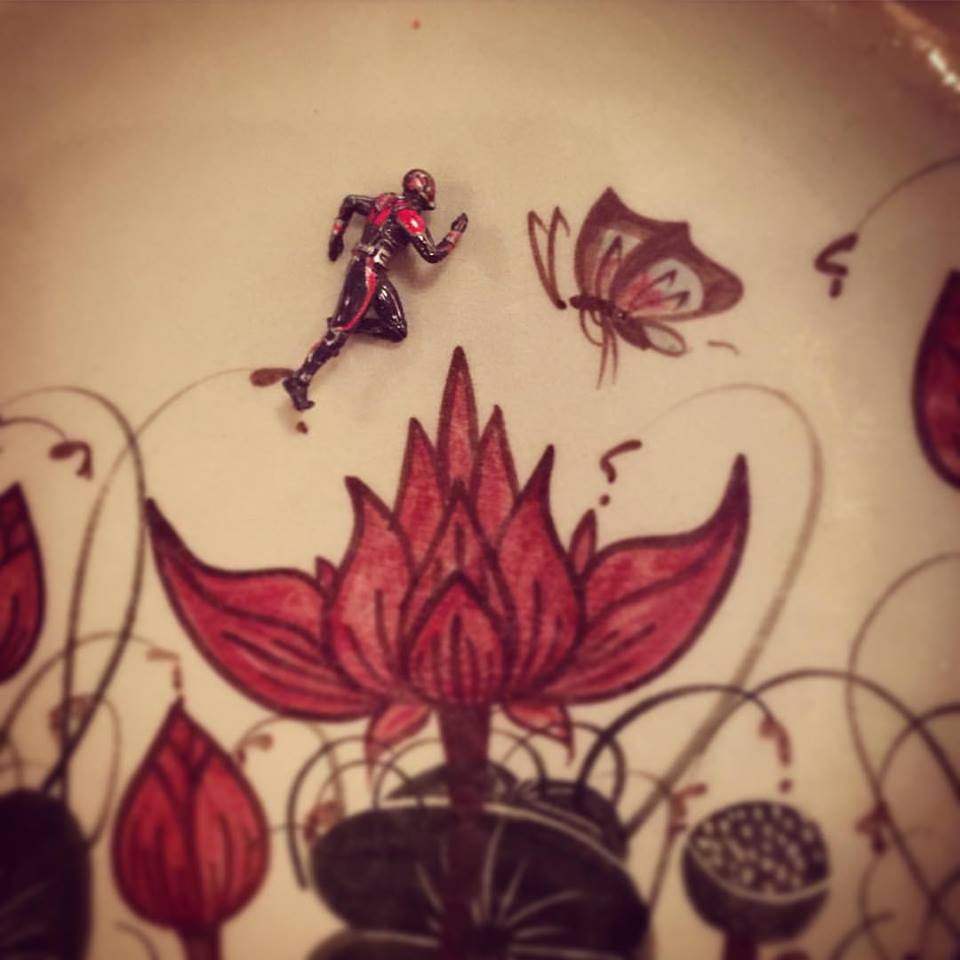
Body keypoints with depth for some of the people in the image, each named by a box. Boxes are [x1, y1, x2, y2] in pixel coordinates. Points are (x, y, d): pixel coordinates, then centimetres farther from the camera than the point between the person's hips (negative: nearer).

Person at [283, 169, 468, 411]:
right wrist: (456, 232, 3)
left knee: (397, 331, 4)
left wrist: (337, 235, 27)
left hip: (374, 273, 9)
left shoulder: (386, 202, 16)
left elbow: (349, 202, 26)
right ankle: (299, 381, -20)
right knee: (342, 330, -17)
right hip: (366, 270, -9)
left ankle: (342, 325, 2)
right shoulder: (410, 217, -8)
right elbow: (432, 255, -10)